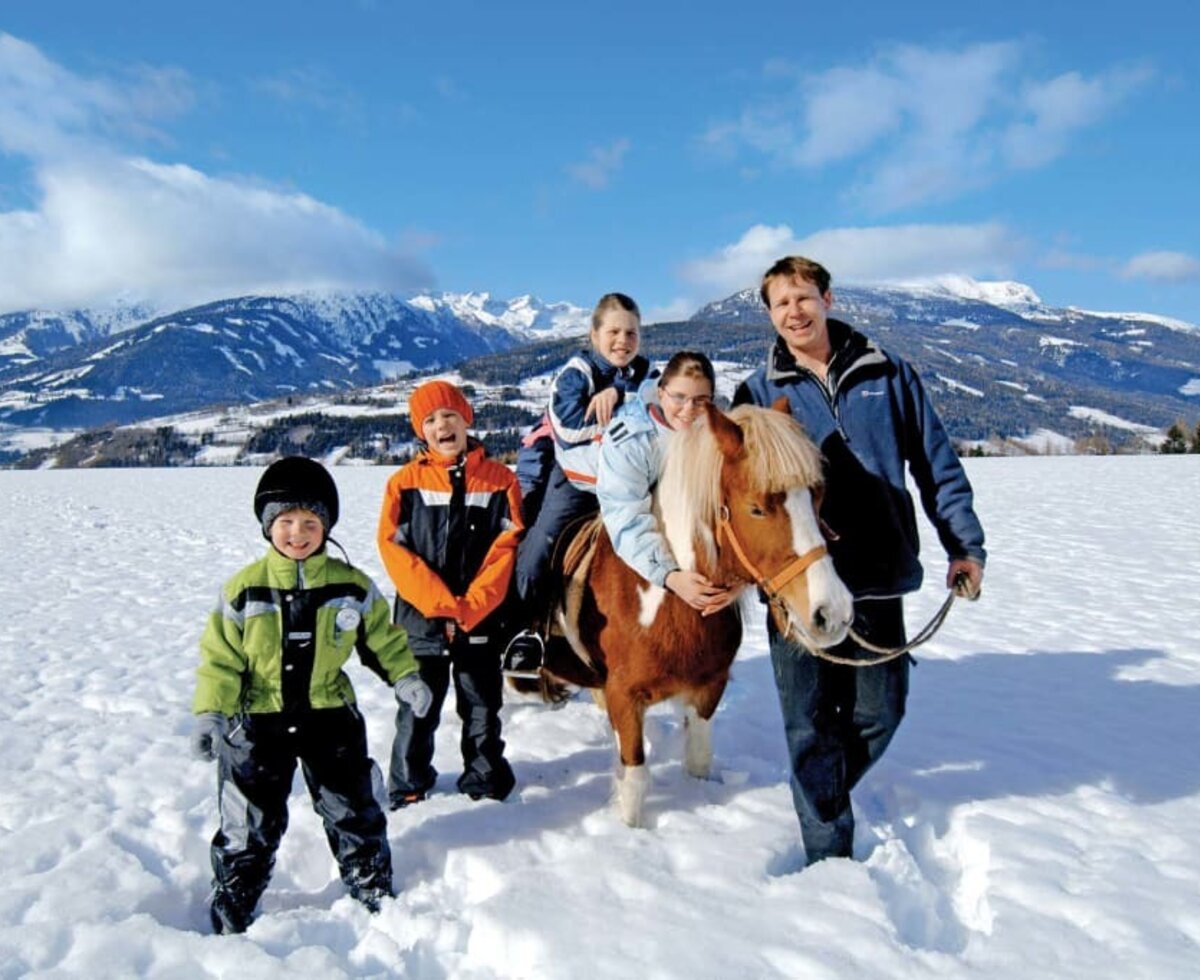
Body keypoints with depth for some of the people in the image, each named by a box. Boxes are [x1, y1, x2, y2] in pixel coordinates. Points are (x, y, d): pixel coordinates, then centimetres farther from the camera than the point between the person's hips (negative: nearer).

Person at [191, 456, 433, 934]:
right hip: (258, 722, -1)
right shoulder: (243, 589, -10)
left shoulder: (352, 585, -6)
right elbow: (220, 658, -7)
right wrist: (210, 712, -16)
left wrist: (406, 676, -6)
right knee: (250, 825, 9)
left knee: (353, 812, 13)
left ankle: (376, 894, 33)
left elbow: (382, 638, 5)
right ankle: (230, 917, 27)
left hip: (331, 717, 1)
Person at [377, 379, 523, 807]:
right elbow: (394, 549, -7)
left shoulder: (499, 479, -1)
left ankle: (485, 778, 31)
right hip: (420, 618, 0)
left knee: (482, 706, 13)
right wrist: (441, 605, -15)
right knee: (417, 707, 11)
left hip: (482, 621, 0)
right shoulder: (405, 482, -2)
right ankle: (408, 783, 28)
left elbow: (506, 550, -6)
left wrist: (469, 608, -14)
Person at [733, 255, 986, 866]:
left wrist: (965, 546, 1)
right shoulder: (759, 393, 4)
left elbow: (938, 467, 7)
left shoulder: (887, 374, 5)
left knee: (879, 713, 10)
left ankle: (822, 795, 39)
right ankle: (828, 850, 22)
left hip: (879, 579, 1)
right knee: (810, 722, 5)